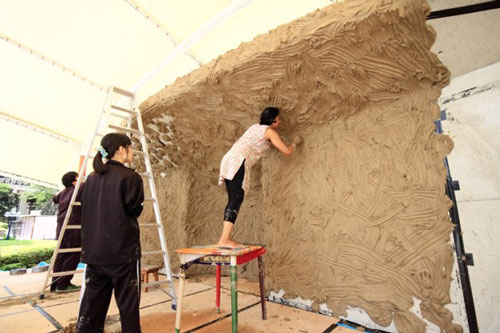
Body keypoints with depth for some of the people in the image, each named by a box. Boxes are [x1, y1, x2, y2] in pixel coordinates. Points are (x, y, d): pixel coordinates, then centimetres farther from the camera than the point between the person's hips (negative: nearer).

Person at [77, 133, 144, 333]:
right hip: (123, 250, -6)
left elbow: (86, 212, 14)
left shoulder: (92, 178, 8)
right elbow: (134, 210, -8)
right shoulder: (130, 177, -12)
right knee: (128, 303, 6)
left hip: (94, 250, 6)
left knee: (92, 303, 14)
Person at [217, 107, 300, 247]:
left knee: (233, 200, 6)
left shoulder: (255, 126, 29)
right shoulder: (270, 131, 7)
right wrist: (295, 143, 28)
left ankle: (225, 239, 4)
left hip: (227, 160, 8)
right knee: (237, 199, -14)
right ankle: (224, 240, -21)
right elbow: (287, 151, 7)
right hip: (238, 162, -8)